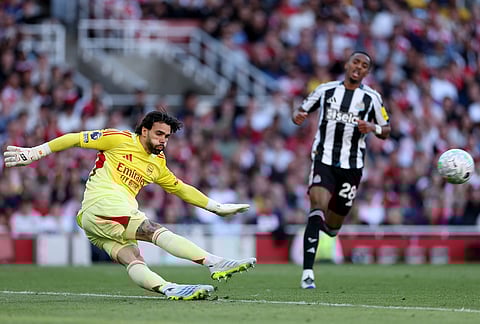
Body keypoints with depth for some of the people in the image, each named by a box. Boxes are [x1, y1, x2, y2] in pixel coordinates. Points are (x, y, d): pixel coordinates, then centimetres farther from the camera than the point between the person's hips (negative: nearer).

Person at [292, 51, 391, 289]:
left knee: (332, 227, 8)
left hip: (351, 166, 2)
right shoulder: (325, 90, 6)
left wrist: (373, 128, -12)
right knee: (318, 206, -25)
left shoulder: (371, 98, 5)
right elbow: (302, 110, 16)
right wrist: (297, 116, -9)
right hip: (323, 160, -2)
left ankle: (324, 223, 50)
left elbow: (386, 131, 11)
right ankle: (307, 272, -29)